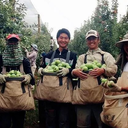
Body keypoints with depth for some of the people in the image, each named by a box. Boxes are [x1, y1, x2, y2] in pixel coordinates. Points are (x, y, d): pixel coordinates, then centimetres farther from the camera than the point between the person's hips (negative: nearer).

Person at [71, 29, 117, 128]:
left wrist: (103, 70, -18)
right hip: (84, 93, 2)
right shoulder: (82, 57, 26)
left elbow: (113, 69, 2)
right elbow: (76, 70, 10)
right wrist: (74, 72, -14)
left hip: (100, 93, -2)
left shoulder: (106, 55, 17)